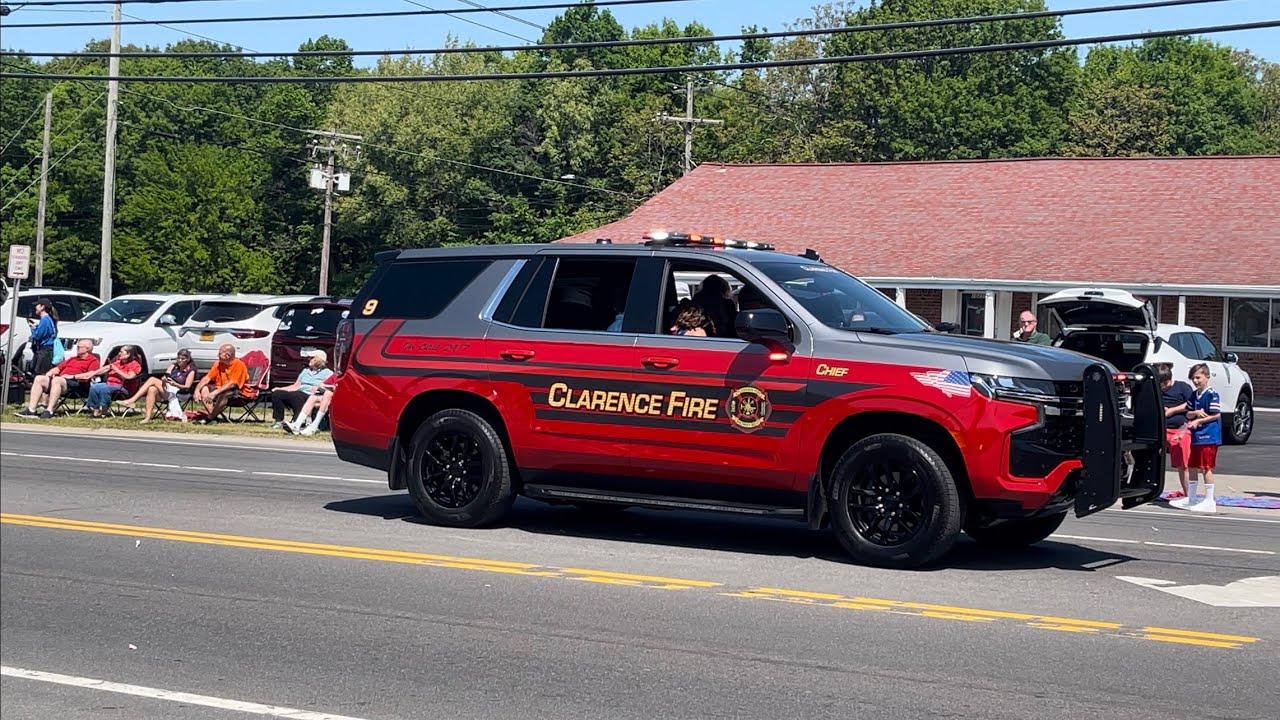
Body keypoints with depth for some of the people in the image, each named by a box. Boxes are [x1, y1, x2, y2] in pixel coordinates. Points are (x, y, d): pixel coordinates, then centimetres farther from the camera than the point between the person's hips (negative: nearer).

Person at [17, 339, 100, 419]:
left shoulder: (93, 360, 8)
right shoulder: (71, 359, 35)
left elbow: (89, 375, -10)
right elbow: (57, 369, 32)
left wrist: (73, 376, -15)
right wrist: (49, 373, 10)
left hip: (74, 383, -8)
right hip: (61, 378, 8)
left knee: (56, 380, -37)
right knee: (39, 378, -15)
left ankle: (49, 411, -43)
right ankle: (31, 409, -25)